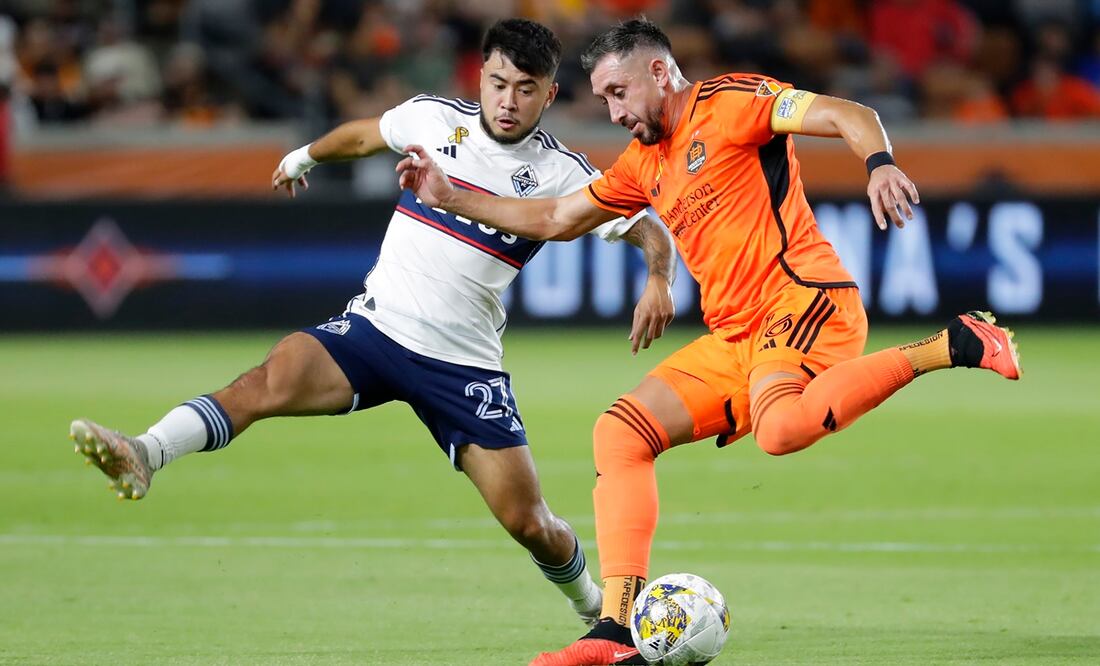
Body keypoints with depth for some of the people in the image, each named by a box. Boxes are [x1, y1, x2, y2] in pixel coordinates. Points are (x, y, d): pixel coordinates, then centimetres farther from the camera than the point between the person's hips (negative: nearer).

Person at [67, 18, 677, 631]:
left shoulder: (561, 173, -3)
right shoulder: (435, 118, 3)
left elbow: (653, 233, 0)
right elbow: (363, 135, 24)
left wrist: (657, 282, -22)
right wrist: (303, 157, 40)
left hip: (466, 362, -1)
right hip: (375, 326, 1)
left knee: (529, 522, -2)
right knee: (278, 374, -29)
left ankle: (596, 606, 28)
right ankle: (145, 456, -46)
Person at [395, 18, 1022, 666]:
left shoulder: (728, 102, -2)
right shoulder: (646, 163, 23)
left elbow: (850, 116, -12)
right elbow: (555, 218, 33)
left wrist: (880, 163, -34)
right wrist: (449, 197, 27)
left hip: (806, 297, -9)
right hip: (735, 339, 9)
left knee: (780, 428, -39)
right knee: (619, 433, -1)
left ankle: (952, 345, -24)